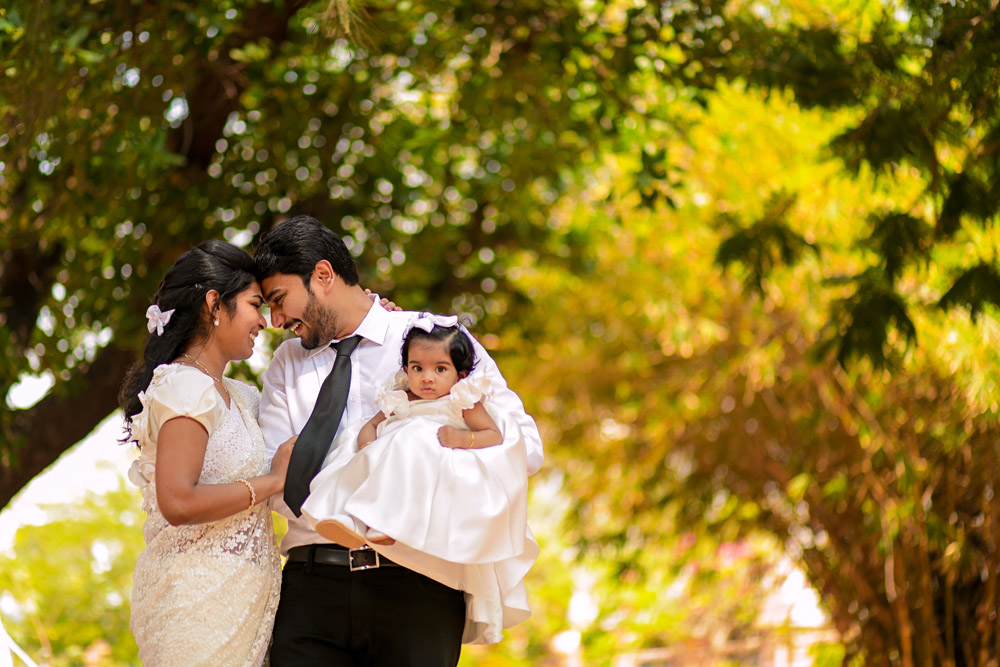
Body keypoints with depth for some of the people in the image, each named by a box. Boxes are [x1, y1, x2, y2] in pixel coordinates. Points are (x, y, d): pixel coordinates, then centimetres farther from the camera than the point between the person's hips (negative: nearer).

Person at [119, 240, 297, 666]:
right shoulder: (185, 387, -10)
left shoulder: (235, 395, 17)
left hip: (236, 597, 9)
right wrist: (274, 479, -11)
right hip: (200, 597, -9)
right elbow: (178, 502, -20)